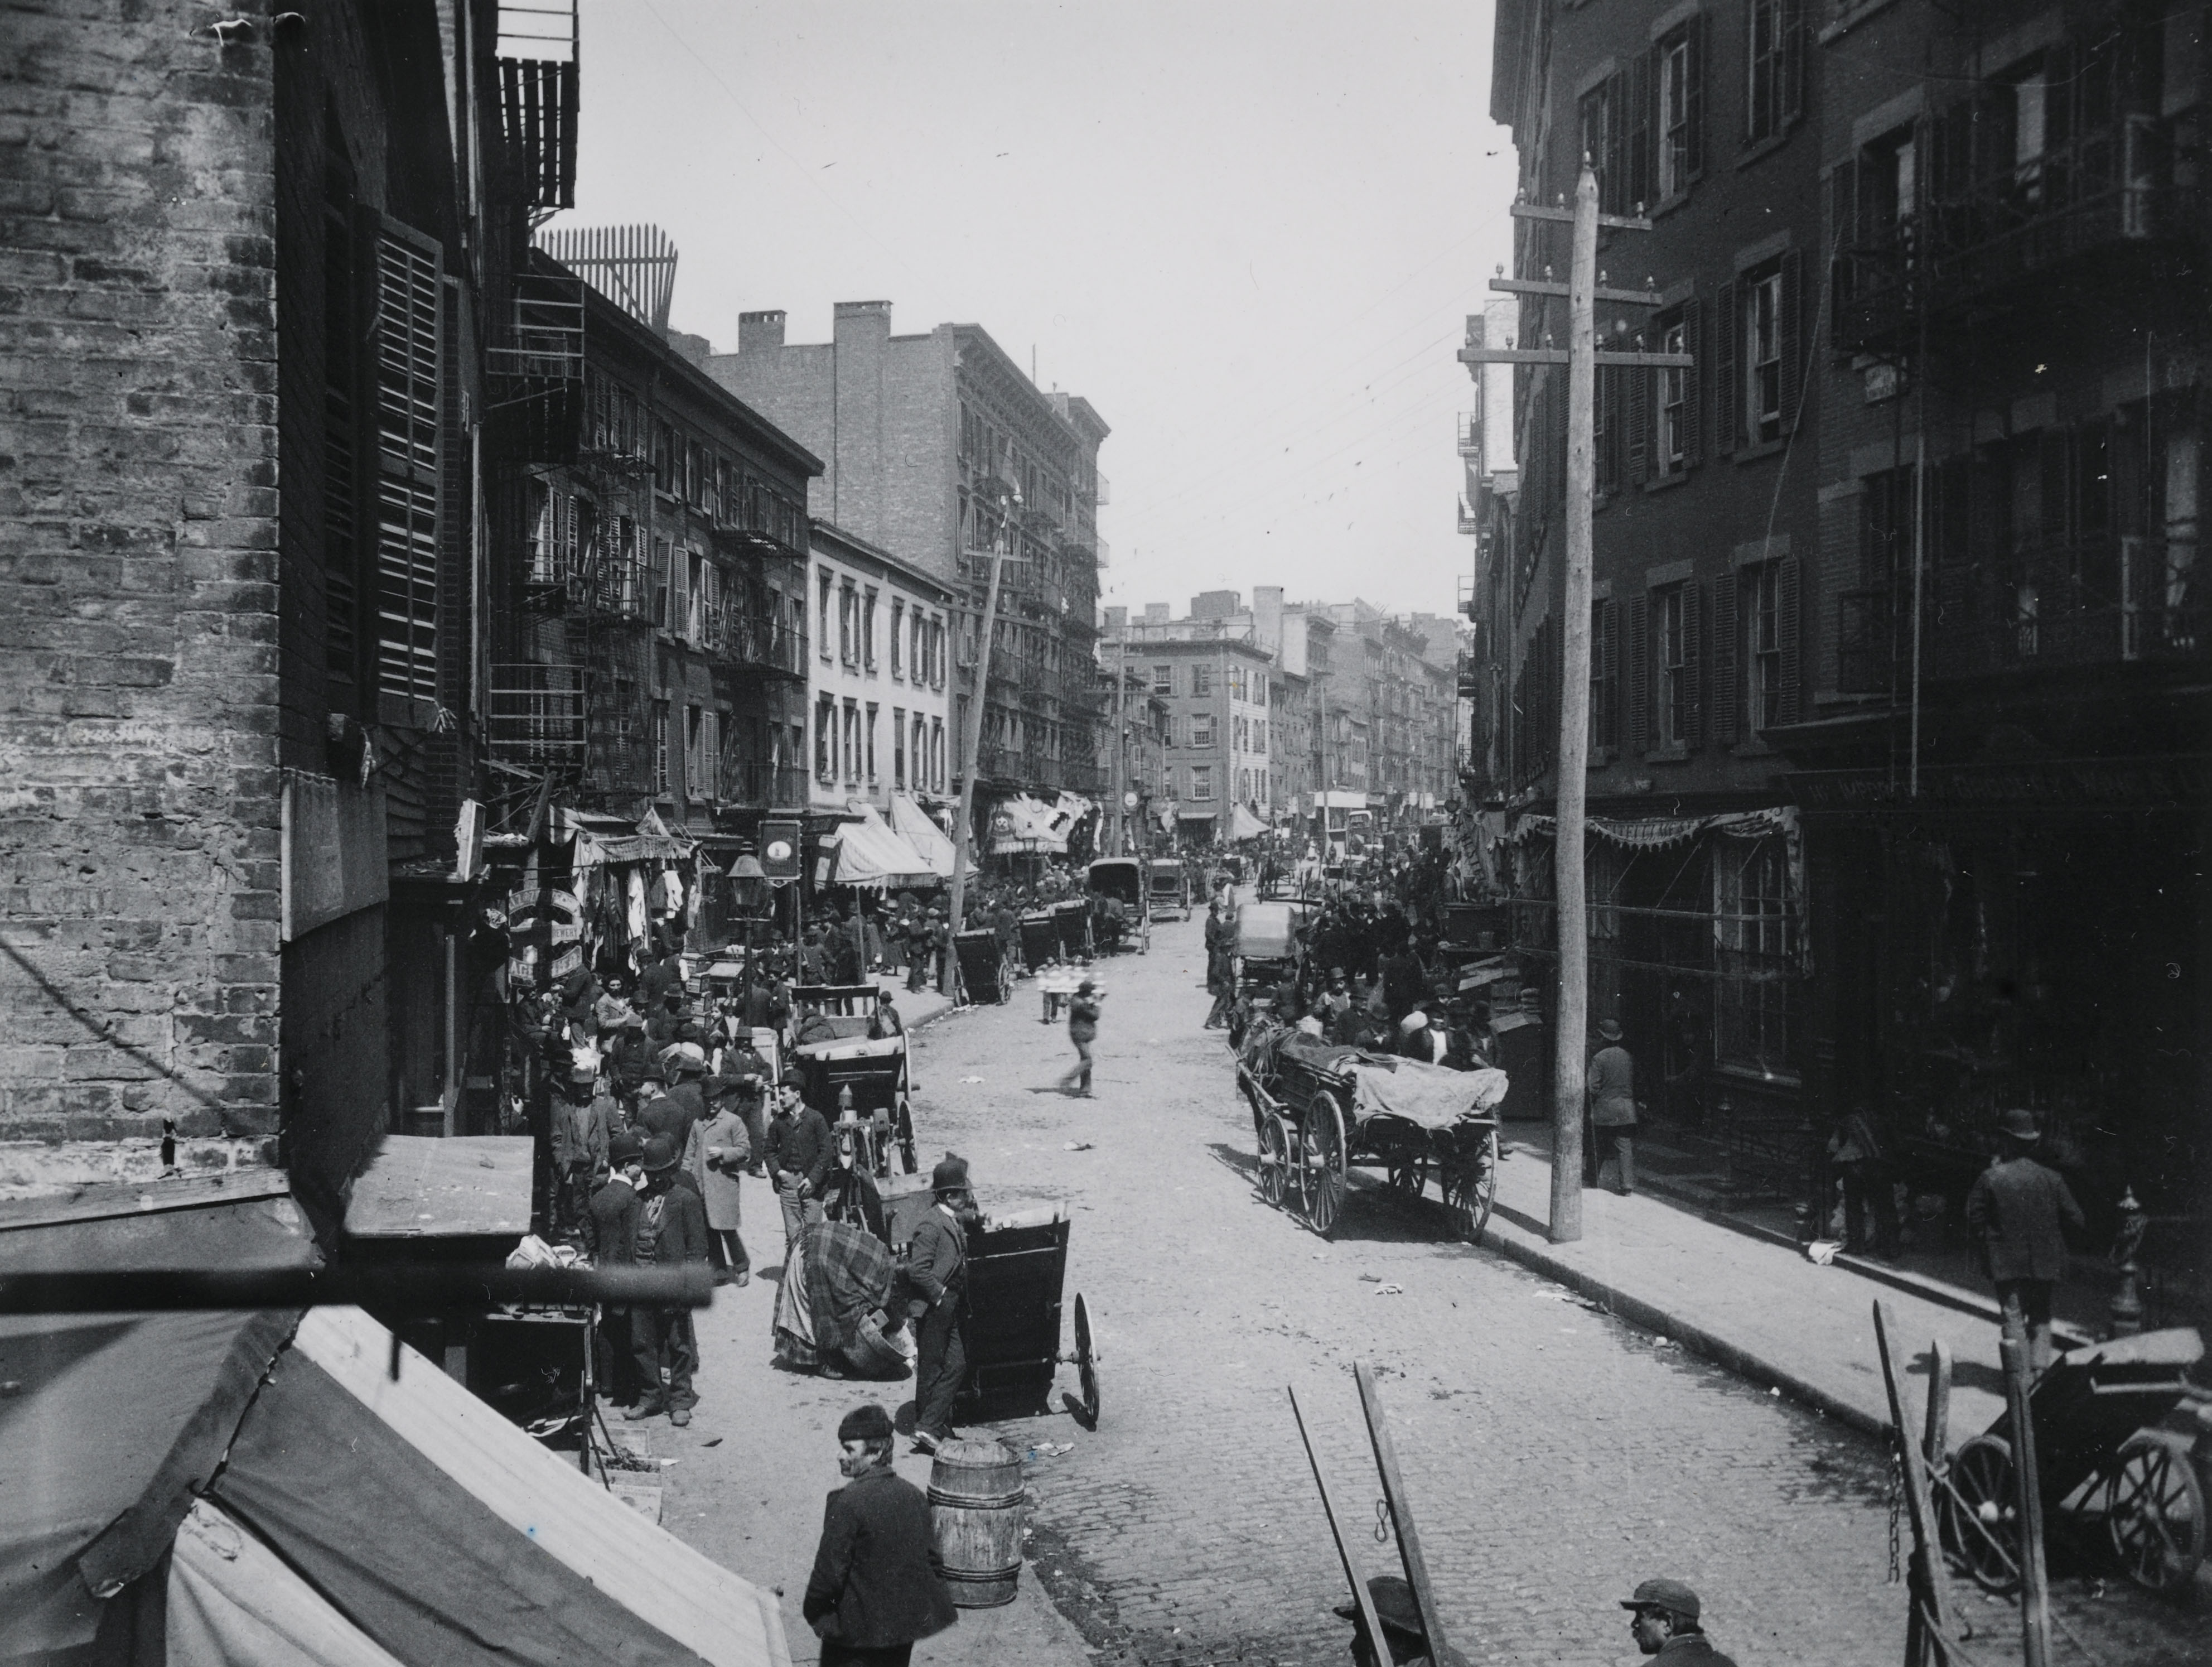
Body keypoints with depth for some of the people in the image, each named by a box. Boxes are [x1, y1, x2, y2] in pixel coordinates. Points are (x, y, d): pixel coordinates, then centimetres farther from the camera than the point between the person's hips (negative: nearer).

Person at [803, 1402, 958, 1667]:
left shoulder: (848, 1501, -19)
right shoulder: (914, 1496, 2)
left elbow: (829, 1570, -17)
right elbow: (931, 1557, 9)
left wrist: (812, 1610, -1)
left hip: (857, 1628, -7)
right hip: (908, 1622, 7)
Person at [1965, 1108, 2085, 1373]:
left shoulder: (1990, 1179, -10)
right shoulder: (2051, 1179, -3)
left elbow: (1974, 1222, -9)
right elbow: (2075, 1220, 0)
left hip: (2006, 1262, -2)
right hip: (2044, 1262, 3)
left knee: (2014, 1318, 2)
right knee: (2040, 1317, 16)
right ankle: (2040, 1368, 11)